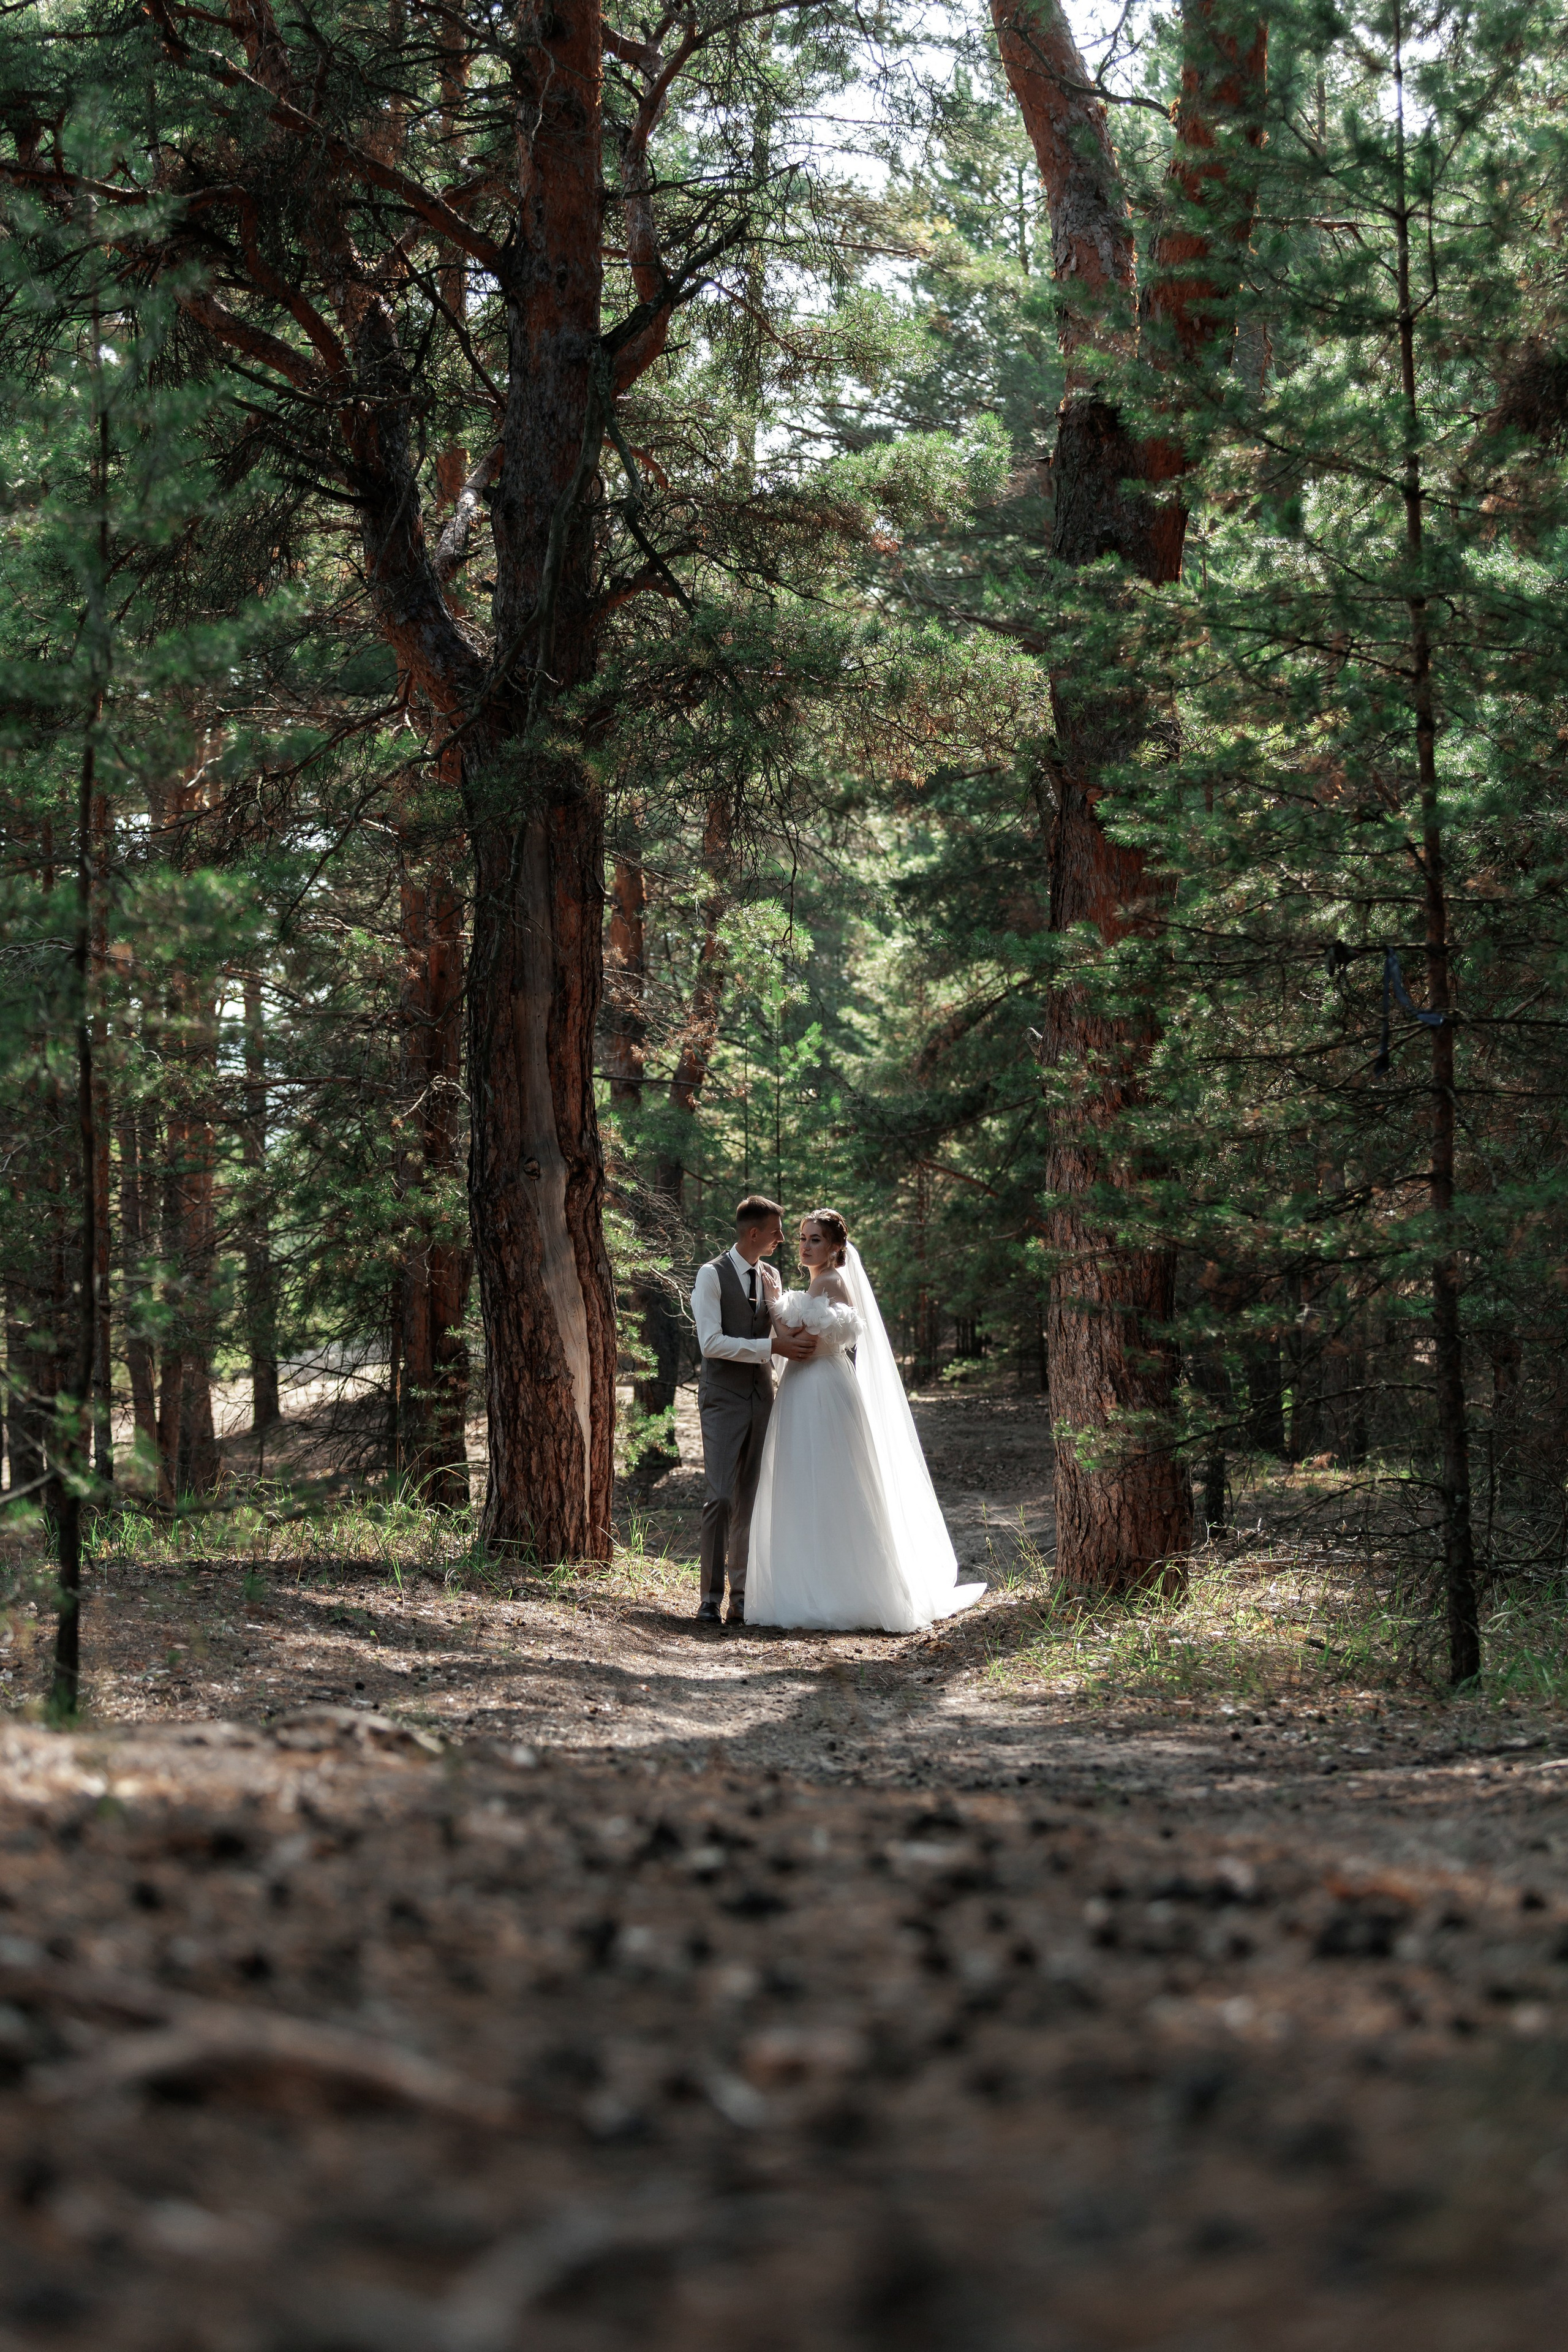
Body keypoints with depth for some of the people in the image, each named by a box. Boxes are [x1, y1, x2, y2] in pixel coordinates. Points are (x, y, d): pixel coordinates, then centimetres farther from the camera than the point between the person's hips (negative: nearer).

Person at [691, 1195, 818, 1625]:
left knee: (750, 1499, 5)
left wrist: (797, 1341, -4)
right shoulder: (712, 1275, -5)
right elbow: (711, 1342, -15)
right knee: (720, 1497, -11)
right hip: (723, 1399, -6)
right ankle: (711, 1596, -6)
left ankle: (741, 1597, 7)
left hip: (761, 1396, 6)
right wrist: (774, 1345, -19)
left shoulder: (771, 1278, 14)